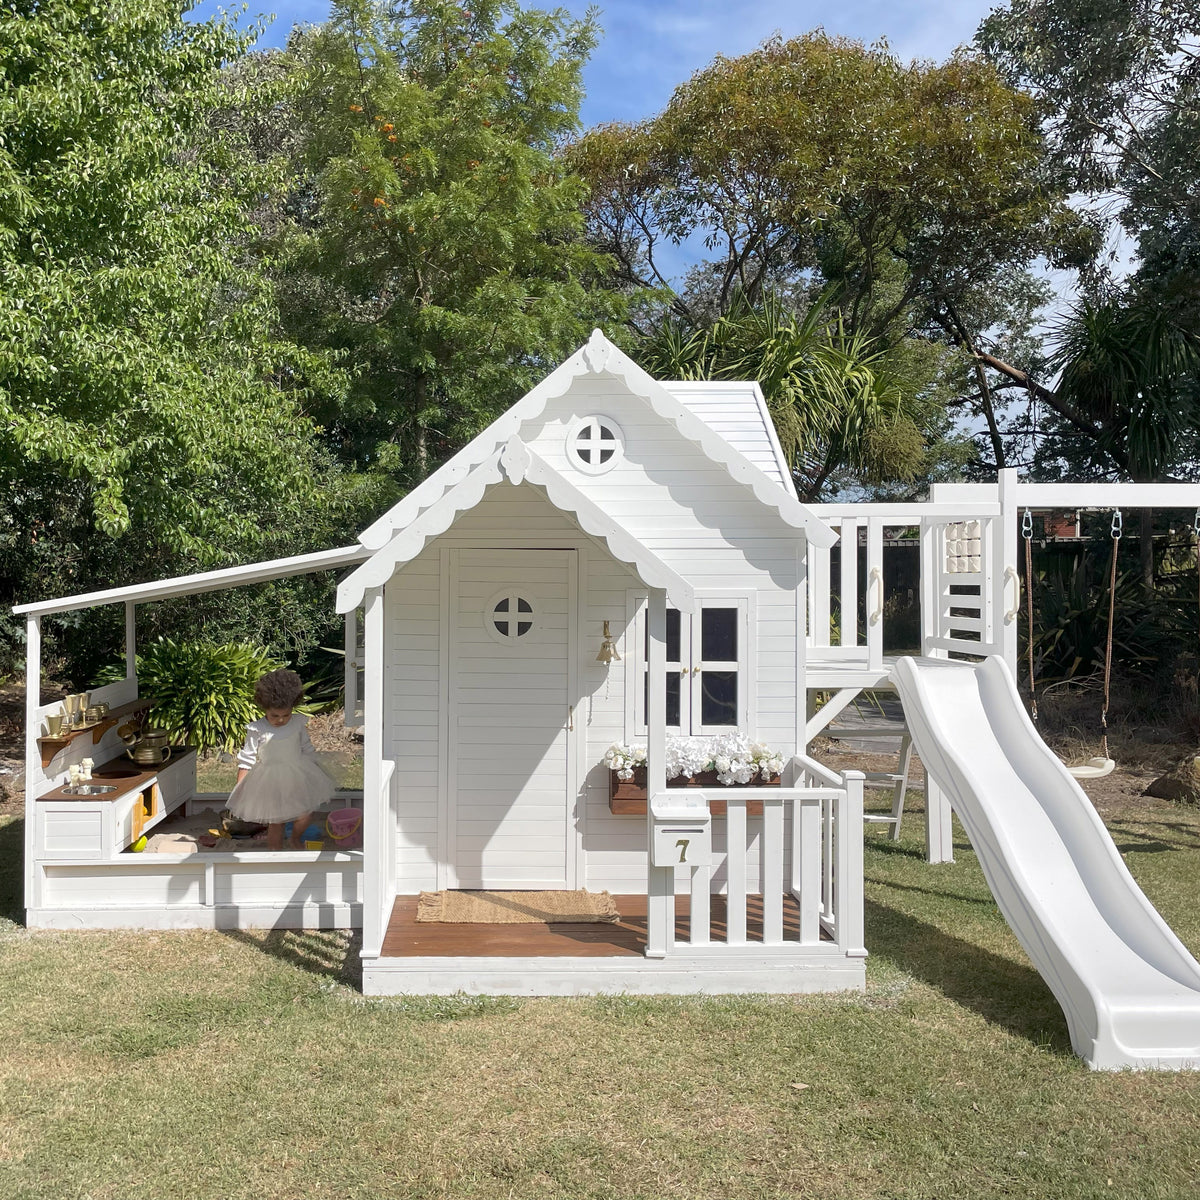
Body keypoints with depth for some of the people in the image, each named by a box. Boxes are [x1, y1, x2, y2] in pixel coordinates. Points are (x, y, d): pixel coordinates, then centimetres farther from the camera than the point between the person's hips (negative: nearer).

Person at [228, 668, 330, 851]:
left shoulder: (298, 724, -3)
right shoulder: (256, 730, -12)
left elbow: (307, 750, 10)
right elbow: (247, 758, -5)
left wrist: (313, 773, 15)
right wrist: (240, 786, -6)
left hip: (297, 777, 3)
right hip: (270, 781, -3)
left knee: (305, 815, 2)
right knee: (275, 823, 4)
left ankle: (296, 838, 33)